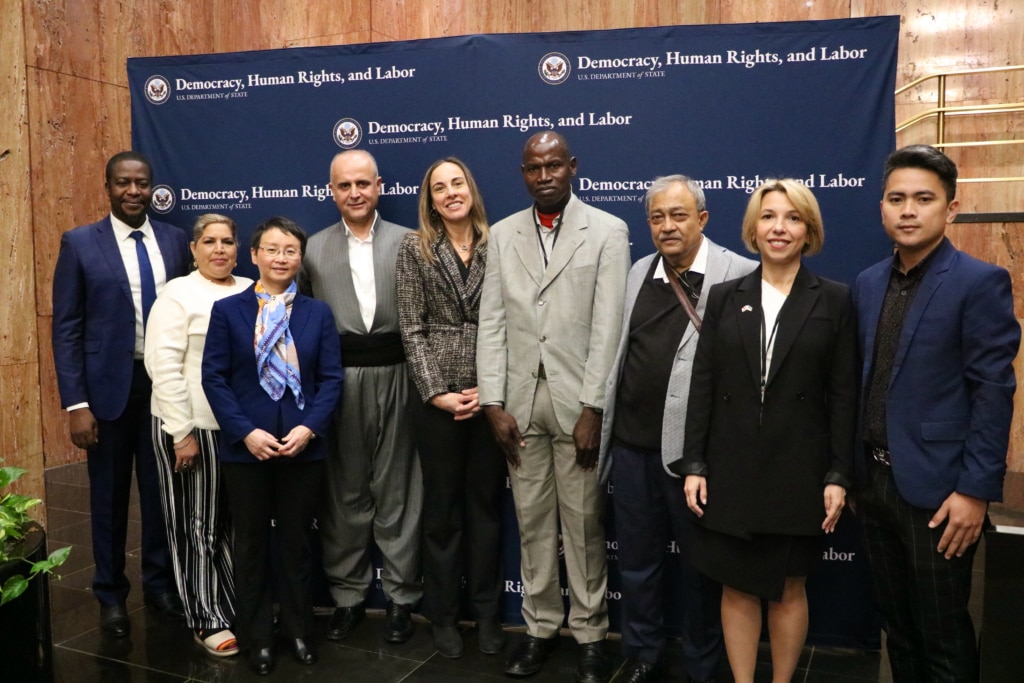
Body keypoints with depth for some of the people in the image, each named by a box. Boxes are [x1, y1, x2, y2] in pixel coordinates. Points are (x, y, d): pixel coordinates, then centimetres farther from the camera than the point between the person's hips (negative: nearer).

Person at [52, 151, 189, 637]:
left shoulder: (176, 241, 3)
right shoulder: (80, 243, -3)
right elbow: (65, 328, -5)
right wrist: (75, 403, -10)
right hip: (109, 385, -2)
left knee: (161, 489, 13)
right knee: (109, 496, 11)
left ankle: (159, 583, 31)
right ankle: (111, 594, 28)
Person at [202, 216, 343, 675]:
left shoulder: (318, 313, 4)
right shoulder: (227, 310, 0)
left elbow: (331, 378, 0)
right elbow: (214, 377, -4)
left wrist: (310, 427, -13)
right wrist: (246, 432, -14)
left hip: (304, 445, 1)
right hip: (245, 446, -1)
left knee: (297, 541, 12)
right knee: (251, 543, 11)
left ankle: (298, 630, 29)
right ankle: (257, 636, 26)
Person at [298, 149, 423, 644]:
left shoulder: (410, 243, 2)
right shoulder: (313, 249, 6)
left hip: (395, 377, -1)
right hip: (336, 381, 2)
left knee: (397, 489, 8)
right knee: (344, 492, 11)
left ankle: (401, 595, 22)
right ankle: (347, 593, 27)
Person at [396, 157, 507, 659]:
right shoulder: (414, 247, 2)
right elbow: (412, 328, -3)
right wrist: (436, 392, -10)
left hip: (490, 395, 1)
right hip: (437, 398, -1)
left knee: (486, 503, 10)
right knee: (443, 505, 9)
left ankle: (487, 611, 26)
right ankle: (443, 614, 25)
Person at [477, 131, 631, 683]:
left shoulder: (607, 232, -1)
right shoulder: (502, 235, 10)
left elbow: (608, 328, -7)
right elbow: (491, 323, 5)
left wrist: (593, 409, -12)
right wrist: (493, 403, -2)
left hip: (578, 402, -3)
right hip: (520, 400, 3)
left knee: (584, 523, 5)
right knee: (532, 520, 11)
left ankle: (590, 632, 22)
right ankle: (541, 626, 27)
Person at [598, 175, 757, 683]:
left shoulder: (739, 276, -9)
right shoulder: (639, 272, 10)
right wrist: (607, 423, 14)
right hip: (632, 444, 5)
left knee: (700, 565, 13)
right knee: (636, 560, 17)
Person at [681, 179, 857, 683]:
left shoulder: (834, 300, 0)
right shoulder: (725, 297, 4)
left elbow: (844, 395, -1)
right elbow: (702, 385, 2)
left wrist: (838, 476, -5)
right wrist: (694, 466, -2)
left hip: (798, 471, -1)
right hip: (731, 469, 1)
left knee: (788, 589, 12)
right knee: (737, 588, 10)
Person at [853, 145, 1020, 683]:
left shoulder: (980, 282, -10)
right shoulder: (868, 284, 8)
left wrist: (975, 490, -16)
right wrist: (852, 470, 11)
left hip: (936, 487, -5)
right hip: (874, 480, 6)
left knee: (943, 637, 8)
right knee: (896, 624, 19)